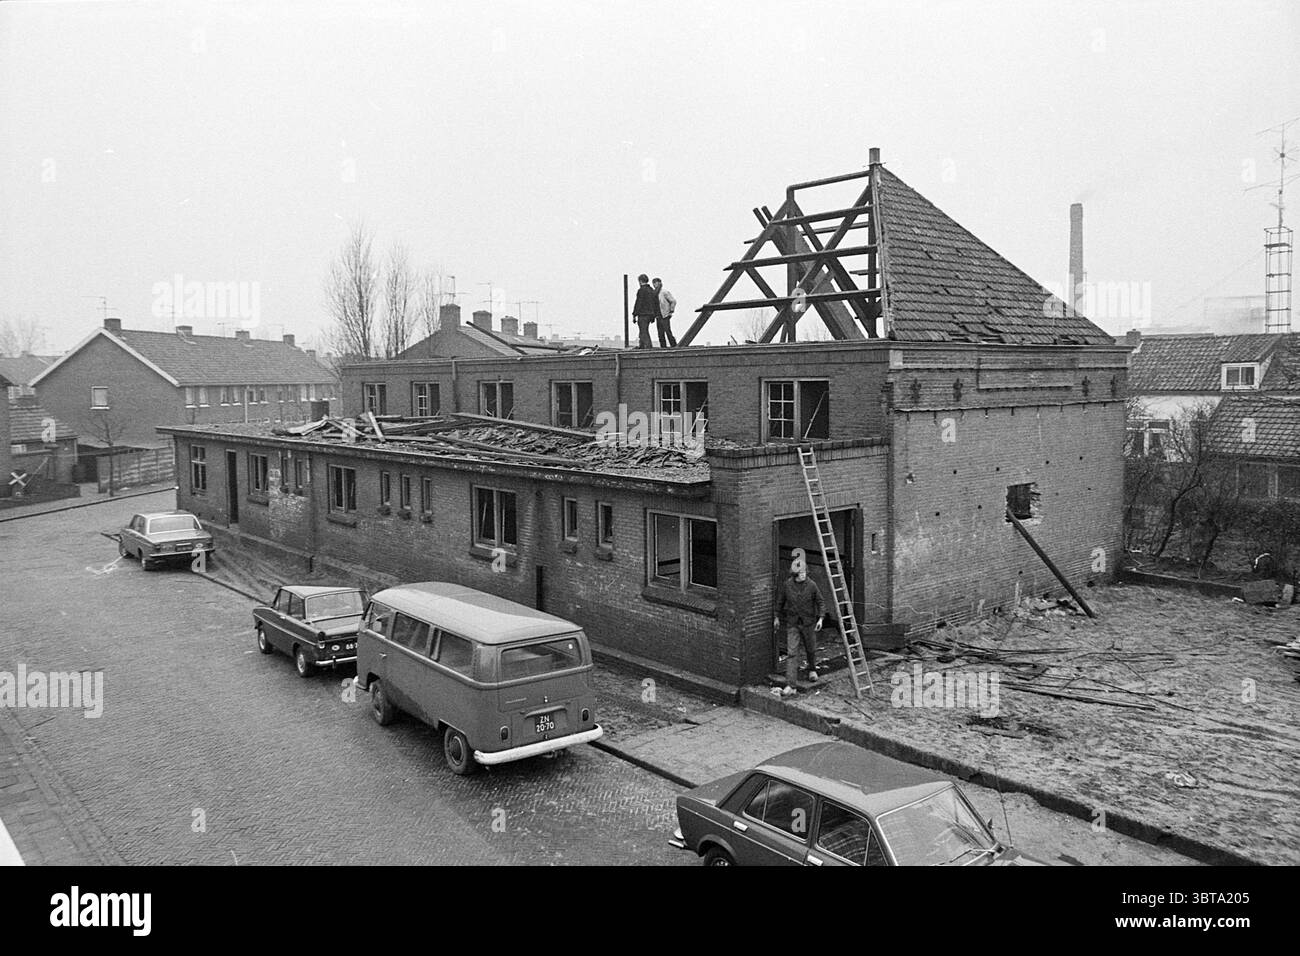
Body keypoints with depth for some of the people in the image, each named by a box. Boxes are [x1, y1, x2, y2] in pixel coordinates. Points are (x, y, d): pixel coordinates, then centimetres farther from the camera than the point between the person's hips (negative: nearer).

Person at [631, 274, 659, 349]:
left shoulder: (641, 290, -12)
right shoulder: (652, 290, 12)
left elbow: (638, 303, -15)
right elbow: (656, 304, 15)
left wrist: (634, 315, -11)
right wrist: (654, 315, 20)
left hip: (642, 314, -8)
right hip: (650, 314, 8)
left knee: (644, 332, -5)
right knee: (644, 331, 18)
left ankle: (649, 346, -11)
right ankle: (641, 345, 25)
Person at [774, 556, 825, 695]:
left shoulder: (812, 586, -14)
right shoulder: (786, 584, -11)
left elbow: (820, 603, -3)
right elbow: (780, 600, 6)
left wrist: (821, 618, -16)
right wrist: (777, 617, 14)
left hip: (809, 623, 0)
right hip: (792, 624, 0)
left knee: (811, 649, 18)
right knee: (791, 653, -9)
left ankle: (812, 670, 51)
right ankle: (790, 685, -12)